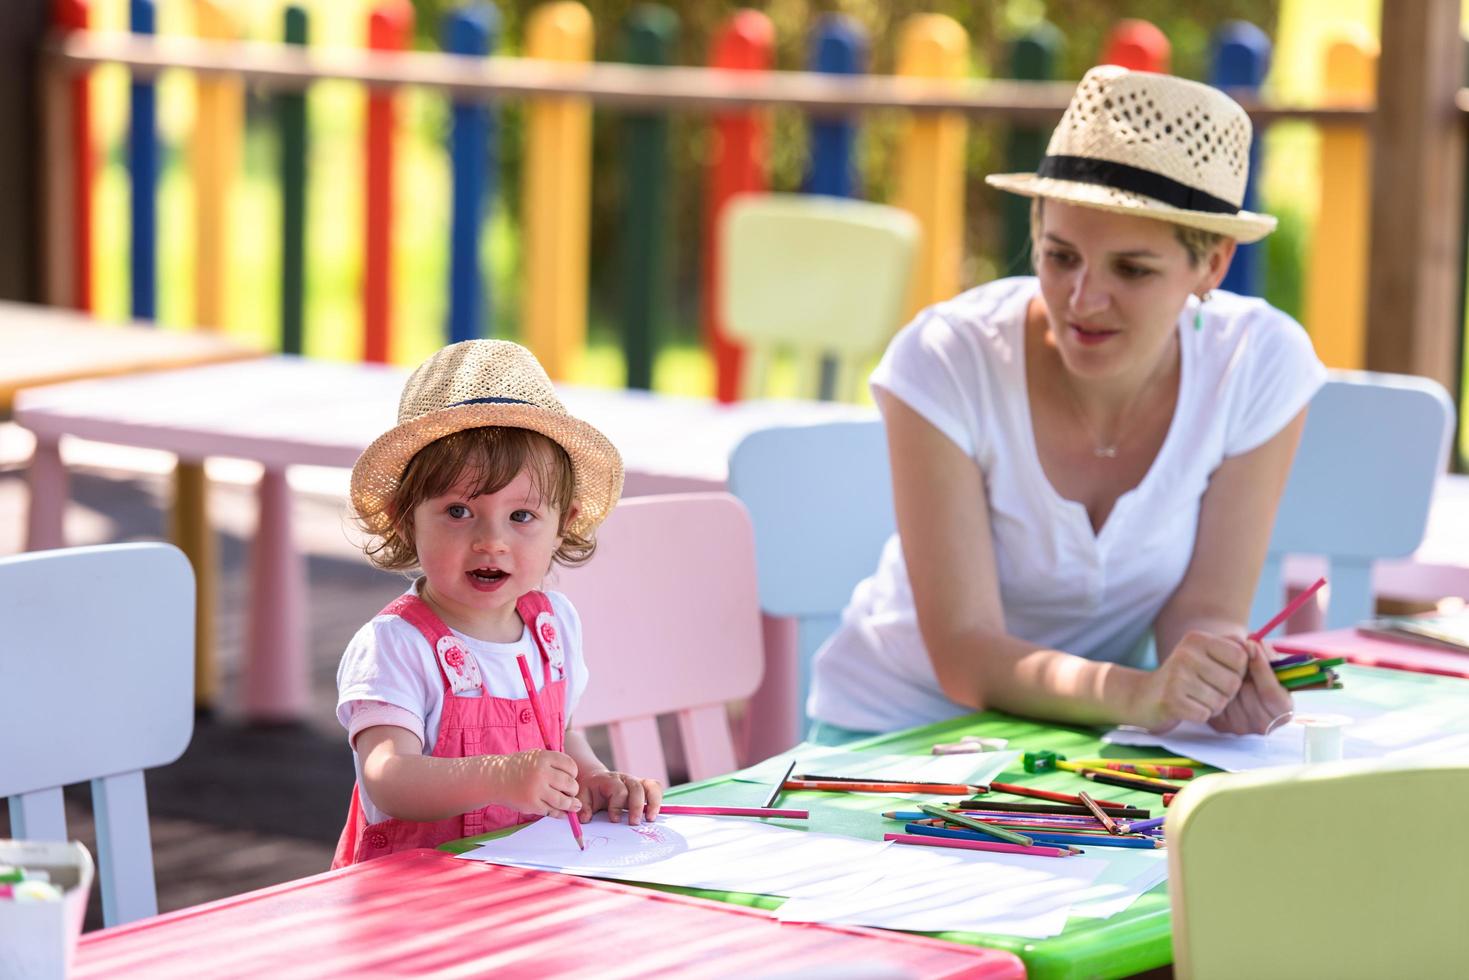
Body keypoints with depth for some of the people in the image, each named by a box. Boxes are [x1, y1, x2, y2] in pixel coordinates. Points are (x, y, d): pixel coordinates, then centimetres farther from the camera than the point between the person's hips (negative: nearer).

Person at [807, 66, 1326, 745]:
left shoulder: (1259, 366, -14)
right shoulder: (946, 363, -21)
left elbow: (1201, 609, -9)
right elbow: (965, 654, -24)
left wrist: (1220, 673, -34)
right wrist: (1138, 695, -42)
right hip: (896, 732, -3)